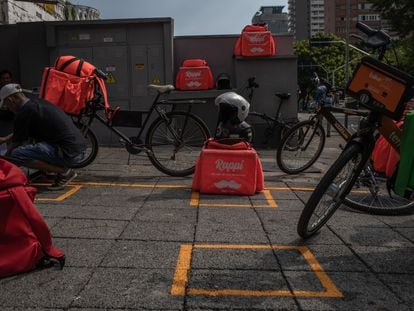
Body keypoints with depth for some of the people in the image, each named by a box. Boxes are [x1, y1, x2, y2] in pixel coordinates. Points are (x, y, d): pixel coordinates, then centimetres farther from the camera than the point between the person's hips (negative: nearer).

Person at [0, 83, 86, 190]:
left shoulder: (24, 112, -8)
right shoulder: (38, 103, 19)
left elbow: (16, 142, 4)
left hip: (68, 153, -10)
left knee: (16, 154, -12)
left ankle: (64, 172, -6)